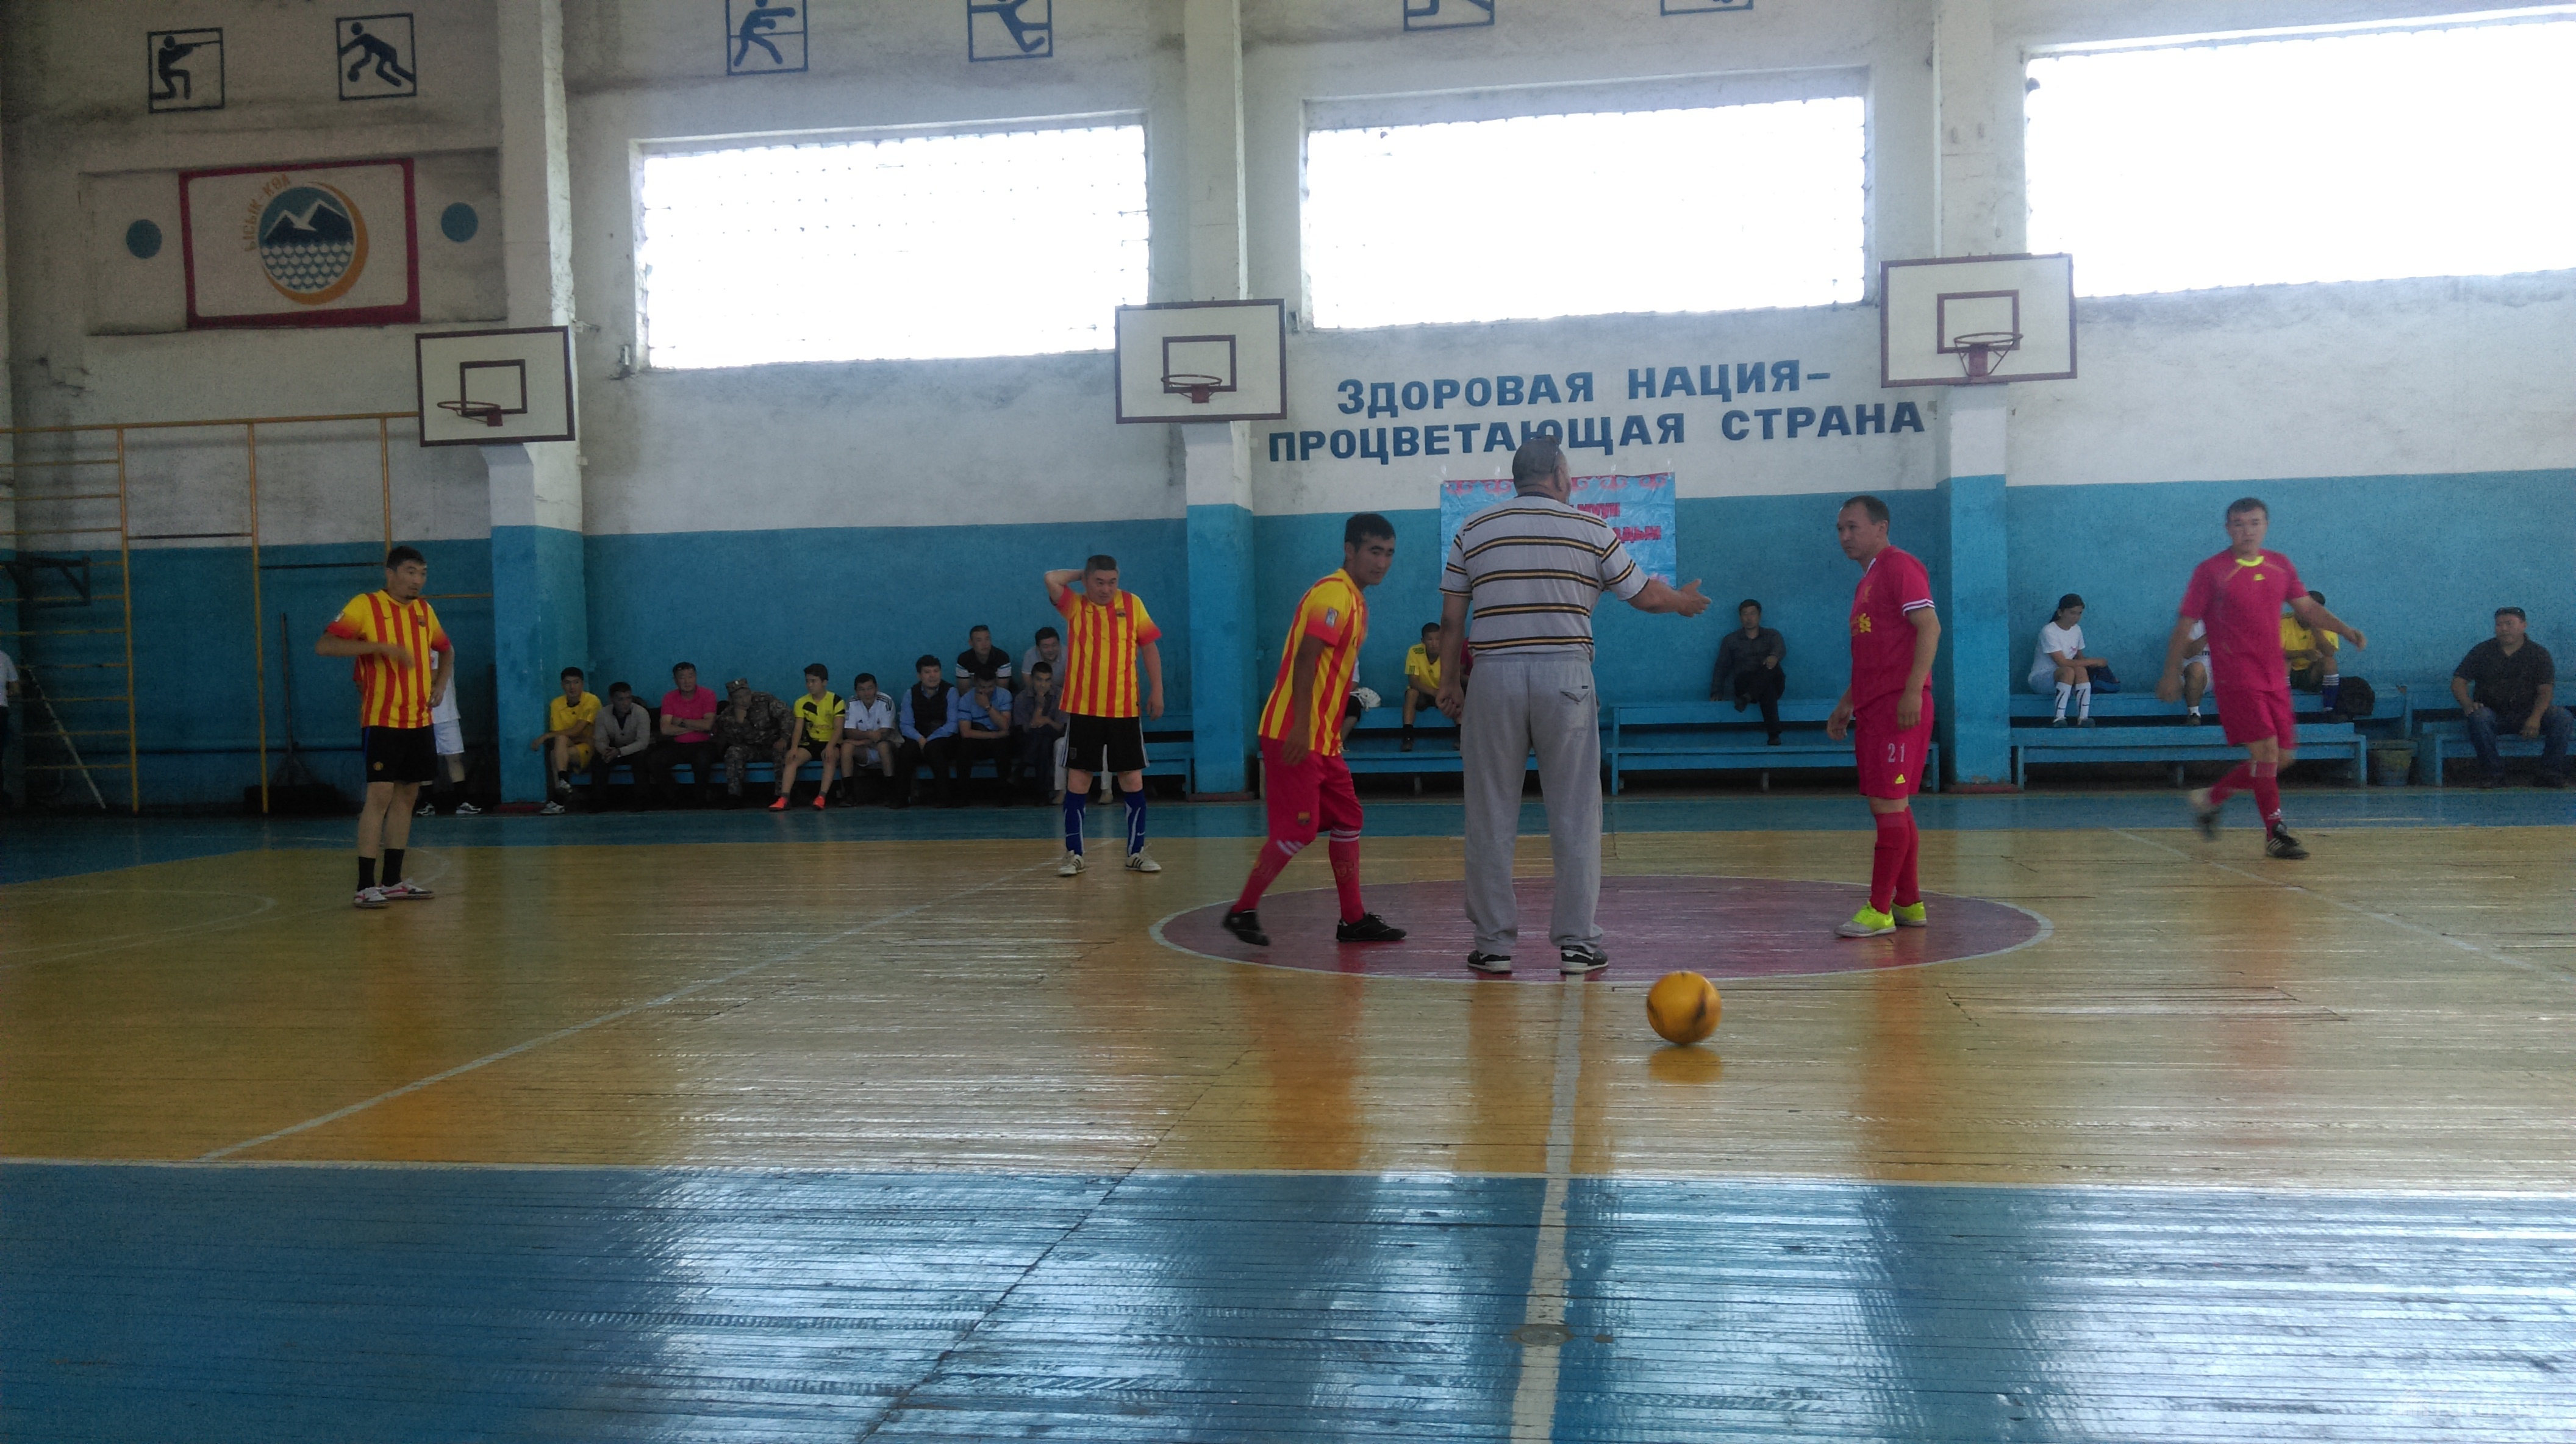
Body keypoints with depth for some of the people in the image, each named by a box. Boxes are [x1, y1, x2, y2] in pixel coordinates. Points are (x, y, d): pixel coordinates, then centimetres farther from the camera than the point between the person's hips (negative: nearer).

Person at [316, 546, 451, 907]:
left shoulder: (424, 611, 11)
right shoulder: (365, 606, -7)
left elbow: (446, 651, 28)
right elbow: (324, 645, -17)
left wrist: (440, 686, 11)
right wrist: (379, 646, -25)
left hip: (419, 721, 7)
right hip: (382, 720, -7)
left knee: (407, 797, 9)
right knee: (380, 796, -11)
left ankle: (392, 881, 17)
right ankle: (366, 886, -9)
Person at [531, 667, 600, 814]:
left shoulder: (591, 701, -10)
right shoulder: (556, 704, 4)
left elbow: (575, 731, -18)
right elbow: (558, 734, -3)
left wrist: (546, 736, -22)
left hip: (589, 750, -4)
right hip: (567, 748, 4)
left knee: (555, 754, -29)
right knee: (560, 739, -28)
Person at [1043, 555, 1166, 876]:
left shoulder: (1132, 604, 4)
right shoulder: (1074, 606, 1)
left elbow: (1149, 647, 7)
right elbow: (1052, 579, -16)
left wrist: (1156, 691, 1)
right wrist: (1082, 573, 0)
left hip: (1125, 709, 1)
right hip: (1083, 709, -1)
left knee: (1132, 779, 4)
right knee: (1078, 779, 0)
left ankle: (1137, 852, 14)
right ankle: (1074, 854, 9)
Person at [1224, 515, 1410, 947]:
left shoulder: (1356, 600, 17)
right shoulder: (1333, 594, -14)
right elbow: (1304, 660, -21)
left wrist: (1342, 716, 23)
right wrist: (1300, 728, -26)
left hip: (1324, 739, 10)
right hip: (1294, 735, -10)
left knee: (1348, 820, 11)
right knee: (1297, 830, -8)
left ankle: (1353, 920, 17)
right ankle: (1242, 911, 4)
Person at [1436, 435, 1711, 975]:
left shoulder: (1473, 532, 8)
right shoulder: (1590, 530, 5)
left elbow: (1452, 618, 7)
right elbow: (1643, 595, 13)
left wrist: (1450, 683, 15)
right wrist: (1684, 601, 33)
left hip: (1494, 674, 1)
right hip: (1565, 674, -1)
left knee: (1491, 815, 6)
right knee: (1575, 815, 5)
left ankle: (1493, 942, 8)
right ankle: (1577, 942, 7)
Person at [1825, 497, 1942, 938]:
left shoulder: (1900, 566, -7)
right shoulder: (1867, 580, 22)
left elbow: (1929, 626, -17)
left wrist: (1914, 691, -25)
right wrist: (1846, 703, 25)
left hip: (1899, 705, -10)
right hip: (1872, 706, 10)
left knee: (1887, 804, -10)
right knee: (1892, 807, 12)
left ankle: (1880, 911, -8)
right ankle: (1909, 904, 19)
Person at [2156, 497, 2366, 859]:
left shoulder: (2280, 566, 10)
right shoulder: (2211, 571, -6)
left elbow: (2307, 607, 17)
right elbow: (2184, 625, -2)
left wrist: (2348, 631, 4)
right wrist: (2171, 675, -2)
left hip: (2275, 677, 6)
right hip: (2236, 678, -6)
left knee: (2283, 758, 8)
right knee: (2266, 750, -15)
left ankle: (2210, 799, 25)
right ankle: (2275, 834, -6)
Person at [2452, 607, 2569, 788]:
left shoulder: (2538, 654, 5)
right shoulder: (2482, 651, 6)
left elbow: (2546, 691, -4)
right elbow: (2458, 681, 1)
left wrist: (2535, 718, -24)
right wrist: (2467, 704, -22)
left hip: (2527, 714, 1)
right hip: (2492, 713, -1)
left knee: (2562, 719, -26)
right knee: (2479, 718, -35)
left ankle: (2552, 773, -17)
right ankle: (2493, 772, -27)